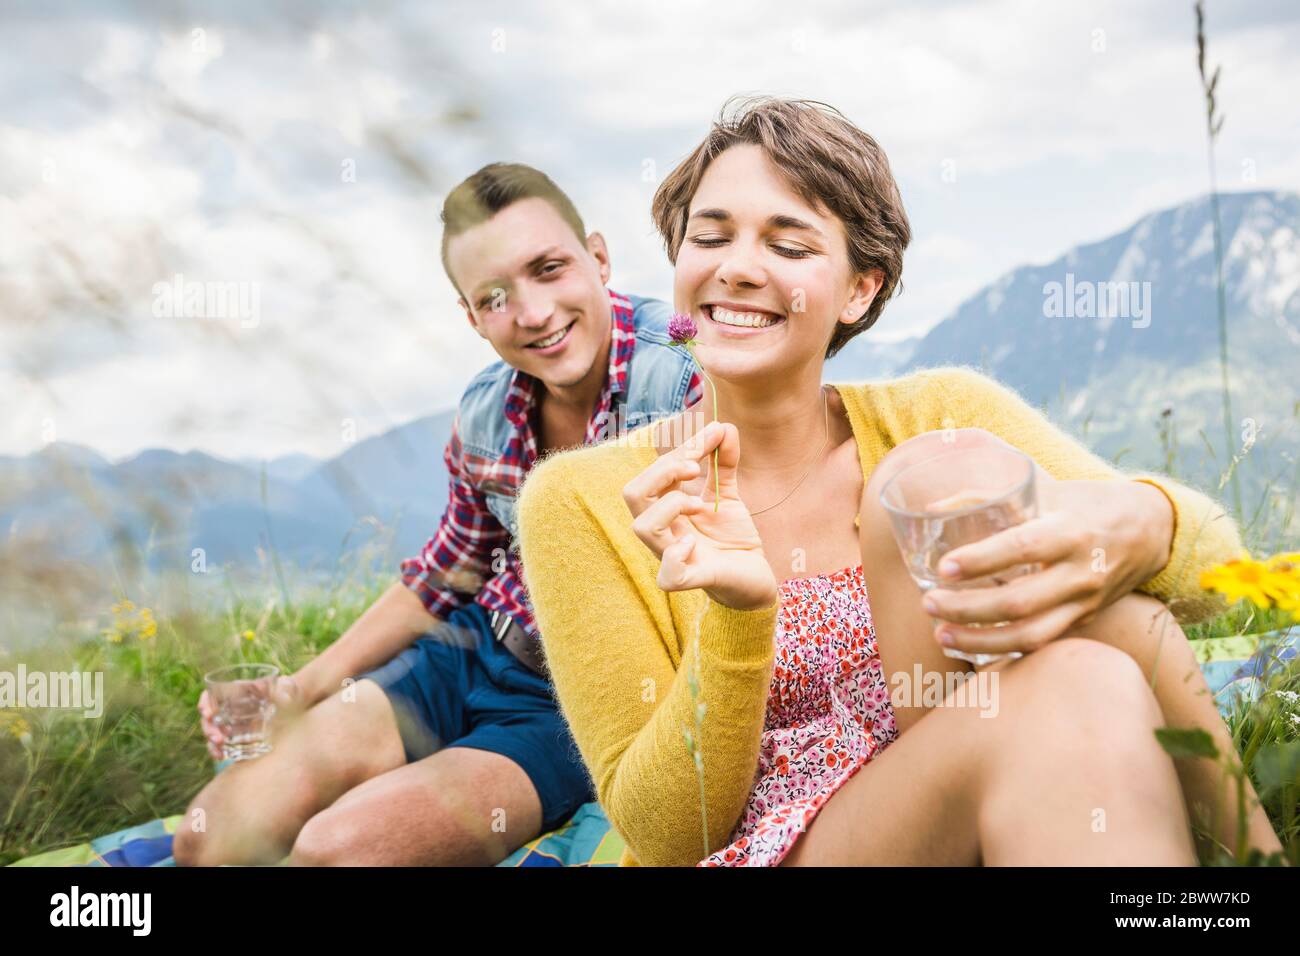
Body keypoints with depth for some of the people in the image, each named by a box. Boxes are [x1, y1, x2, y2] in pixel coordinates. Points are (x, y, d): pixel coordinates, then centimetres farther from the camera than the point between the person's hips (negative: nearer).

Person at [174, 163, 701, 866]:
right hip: (475, 651, 6)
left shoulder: (687, 369, -20)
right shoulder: (484, 412, -1)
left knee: (339, 843, -22)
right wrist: (306, 687, 10)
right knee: (211, 833, -4)